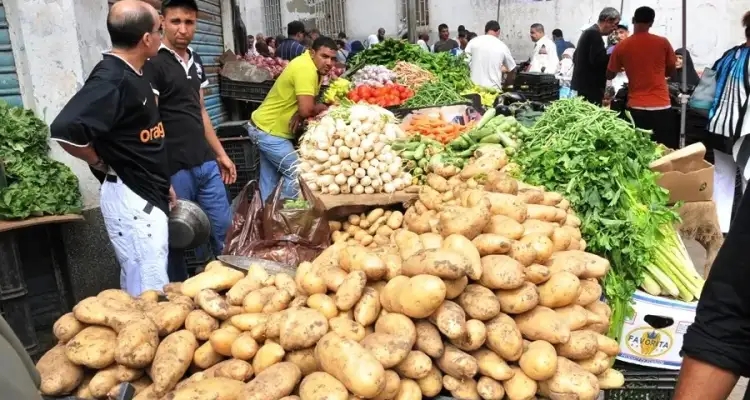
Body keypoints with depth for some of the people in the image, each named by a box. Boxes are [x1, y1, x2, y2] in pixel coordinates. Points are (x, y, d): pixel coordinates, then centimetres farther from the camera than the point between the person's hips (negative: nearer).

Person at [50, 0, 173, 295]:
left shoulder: (133, 74, 10)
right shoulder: (111, 80, -20)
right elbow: (65, 130, -31)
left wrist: (162, 182, 18)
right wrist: (104, 164, -15)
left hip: (145, 195, 9)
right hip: (131, 199, -9)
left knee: (138, 288, 20)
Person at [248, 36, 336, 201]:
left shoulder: (311, 65, 6)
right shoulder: (305, 69, -25)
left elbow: (303, 105, 7)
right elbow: (307, 109, -32)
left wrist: (299, 114, -16)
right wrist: (322, 108, -11)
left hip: (265, 127, 10)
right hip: (269, 130, -10)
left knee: (270, 179, 16)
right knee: (296, 173, -4)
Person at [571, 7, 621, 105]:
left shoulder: (589, 31, 17)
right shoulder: (594, 33, -14)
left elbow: (575, 58, 22)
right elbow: (597, 60, -23)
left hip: (583, 84, 10)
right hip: (590, 87, -10)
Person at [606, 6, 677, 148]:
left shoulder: (621, 46, -1)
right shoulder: (663, 42, -2)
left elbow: (610, 75, 9)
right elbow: (670, 71, 12)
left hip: (636, 107, 1)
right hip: (661, 105, -1)